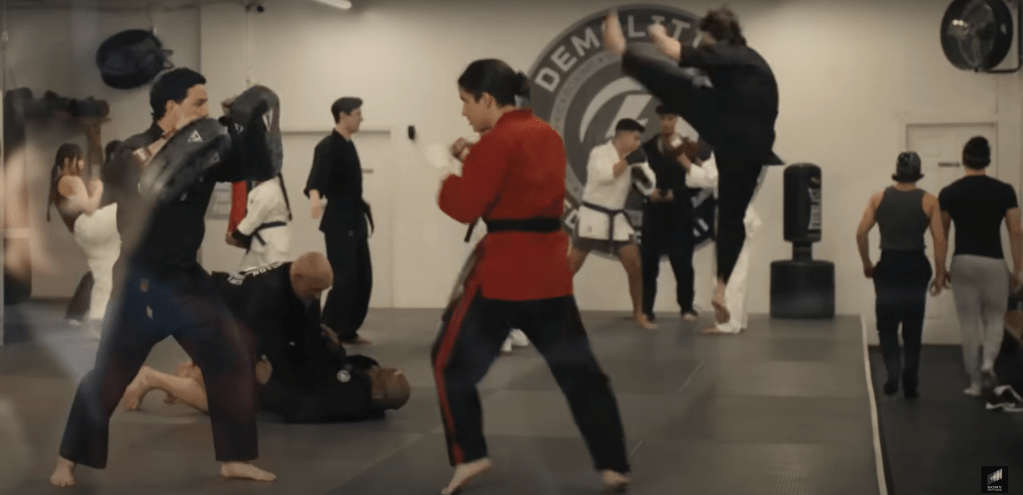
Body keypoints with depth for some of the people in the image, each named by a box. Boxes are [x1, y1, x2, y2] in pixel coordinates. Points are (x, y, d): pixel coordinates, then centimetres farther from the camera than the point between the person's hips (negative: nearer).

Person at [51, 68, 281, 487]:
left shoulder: (202, 150, 3)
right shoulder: (133, 149, -9)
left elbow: (263, 169, 2)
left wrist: (253, 125, -13)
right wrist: (173, 139, -27)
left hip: (188, 278, 5)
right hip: (142, 282, -5)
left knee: (233, 362, 3)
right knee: (107, 376, 0)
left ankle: (234, 460, 15)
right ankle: (67, 461, 17)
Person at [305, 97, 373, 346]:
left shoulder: (348, 145, 13)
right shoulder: (328, 146, -15)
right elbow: (317, 178, -32)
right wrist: (316, 198, -52)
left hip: (354, 221, 9)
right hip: (338, 223, -9)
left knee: (363, 279, 10)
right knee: (344, 279, -13)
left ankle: (347, 331, 19)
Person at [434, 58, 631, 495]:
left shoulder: (496, 142, -12)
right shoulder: (547, 135, 13)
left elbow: (465, 207, -12)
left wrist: (447, 177, 7)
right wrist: (473, 159, 15)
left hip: (503, 268, -7)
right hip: (549, 267, 7)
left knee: (452, 362, 9)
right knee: (578, 368, 12)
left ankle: (469, 457, 8)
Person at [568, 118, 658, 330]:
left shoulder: (632, 158, 6)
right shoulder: (600, 153, -12)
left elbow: (649, 187, 4)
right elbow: (604, 175, -31)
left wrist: (641, 169, -15)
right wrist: (627, 161, -24)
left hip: (616, 218, 6)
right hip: (593, 216, -6)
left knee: (635, 266, 3)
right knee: (570, 266, -4)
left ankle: (638, 313, 17)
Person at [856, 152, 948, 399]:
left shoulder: (878, 198, 0)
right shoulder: (929, 201, -3)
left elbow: (861, 233, -6)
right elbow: (939, 241, -8)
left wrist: (866, 264, 7)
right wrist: (940, 275, -1)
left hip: (888, 267, 0)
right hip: (916, 268, 0)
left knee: (887, 325, 10)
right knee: (913, 328, 14)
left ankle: (893, 373, -12)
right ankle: (910, 383, 15)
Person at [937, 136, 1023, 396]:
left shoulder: (949, 193, -1)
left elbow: (941, 235, 5)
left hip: (963, 263, 1)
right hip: (993, 263, -1)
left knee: (969, 324, 8)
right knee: (994, 320, 15)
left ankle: (975, 383, 10)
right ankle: (988, 361, -12)